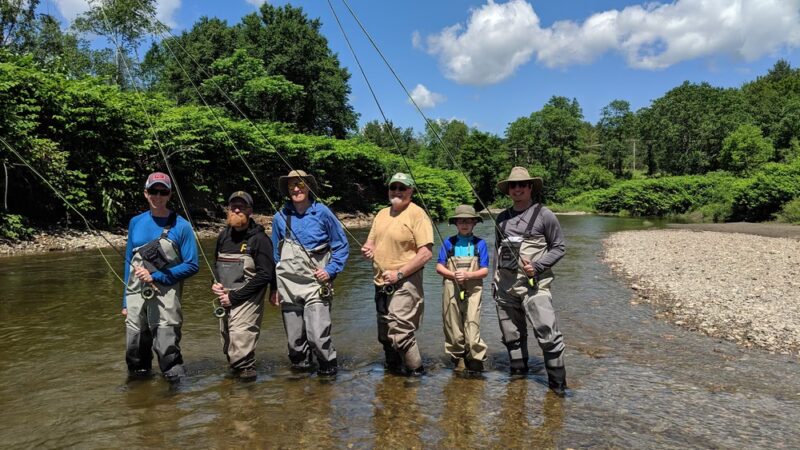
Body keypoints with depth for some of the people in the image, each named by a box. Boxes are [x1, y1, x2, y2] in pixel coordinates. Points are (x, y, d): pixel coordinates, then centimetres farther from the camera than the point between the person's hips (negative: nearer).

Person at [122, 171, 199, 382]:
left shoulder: (181, 226, -4)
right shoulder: (136, 222, 9)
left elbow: (191, 265, -6)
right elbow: (129, 261, 14)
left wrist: (156, 276, -12)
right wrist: (125, 300, 13)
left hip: (166, 299, -4)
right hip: (136, 297, 4)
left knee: (168, 352, -5)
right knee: (135, 352, 14)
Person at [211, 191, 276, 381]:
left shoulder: (259, 238, -11)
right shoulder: (224, 236, 10)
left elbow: (265, 274, -15)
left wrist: (234, 296, -15)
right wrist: (216, 283, 4)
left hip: (247, 301, -7)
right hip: (225, 300, 7)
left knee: (240, 340, -18)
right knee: (228, 343, 15)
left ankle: (246, 371, 0)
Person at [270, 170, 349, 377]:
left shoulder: (322, 212, -2)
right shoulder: (280, 217, 7)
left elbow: (342, 245, 5)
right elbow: (275, 254, 16)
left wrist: (331, 270, -7)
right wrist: (274, 287, 15)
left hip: (316, 284, -3)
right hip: (288, 286, 3)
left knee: (317, 336, -12)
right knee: (295, 339, 7)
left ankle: (328, 367, 12)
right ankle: (300, 366, 30)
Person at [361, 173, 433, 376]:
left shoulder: (417, 214, -10)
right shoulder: (382, 214, 13)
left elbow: (426, 253, -17)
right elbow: (370, 242, 22)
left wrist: (399, 273, -19)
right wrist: (367, 249, -3)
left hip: (404, 284, -8)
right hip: (381, 284, 8)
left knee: (401, 332, -12)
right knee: (384, 335, 16)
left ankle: (416, 372, 6)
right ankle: (393, 368, 33)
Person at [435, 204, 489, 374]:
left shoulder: (480, 243, 2)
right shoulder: (449, 242, 4)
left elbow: (485, 271, 1)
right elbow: (439, 267, 5)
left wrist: (468, 275, -15)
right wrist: (453, 274, -12)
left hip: (473, 289, -1)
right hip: (451, 288, 2)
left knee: (472, 324, -8)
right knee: (453, 325, 6)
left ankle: (475, 360, 3)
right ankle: (458, 358, 20)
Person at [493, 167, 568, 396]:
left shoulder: (544, 214, -1)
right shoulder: (502, 218, 13)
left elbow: (559, 247, 0)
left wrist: (537, 265, -14)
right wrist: (495, 280, 17)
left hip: (534, 284, -5)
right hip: (504, 285, 5)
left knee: (547, 333, -11)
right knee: (511, 334, 12)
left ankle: (557, 382, 2)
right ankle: (518, 372, 29)